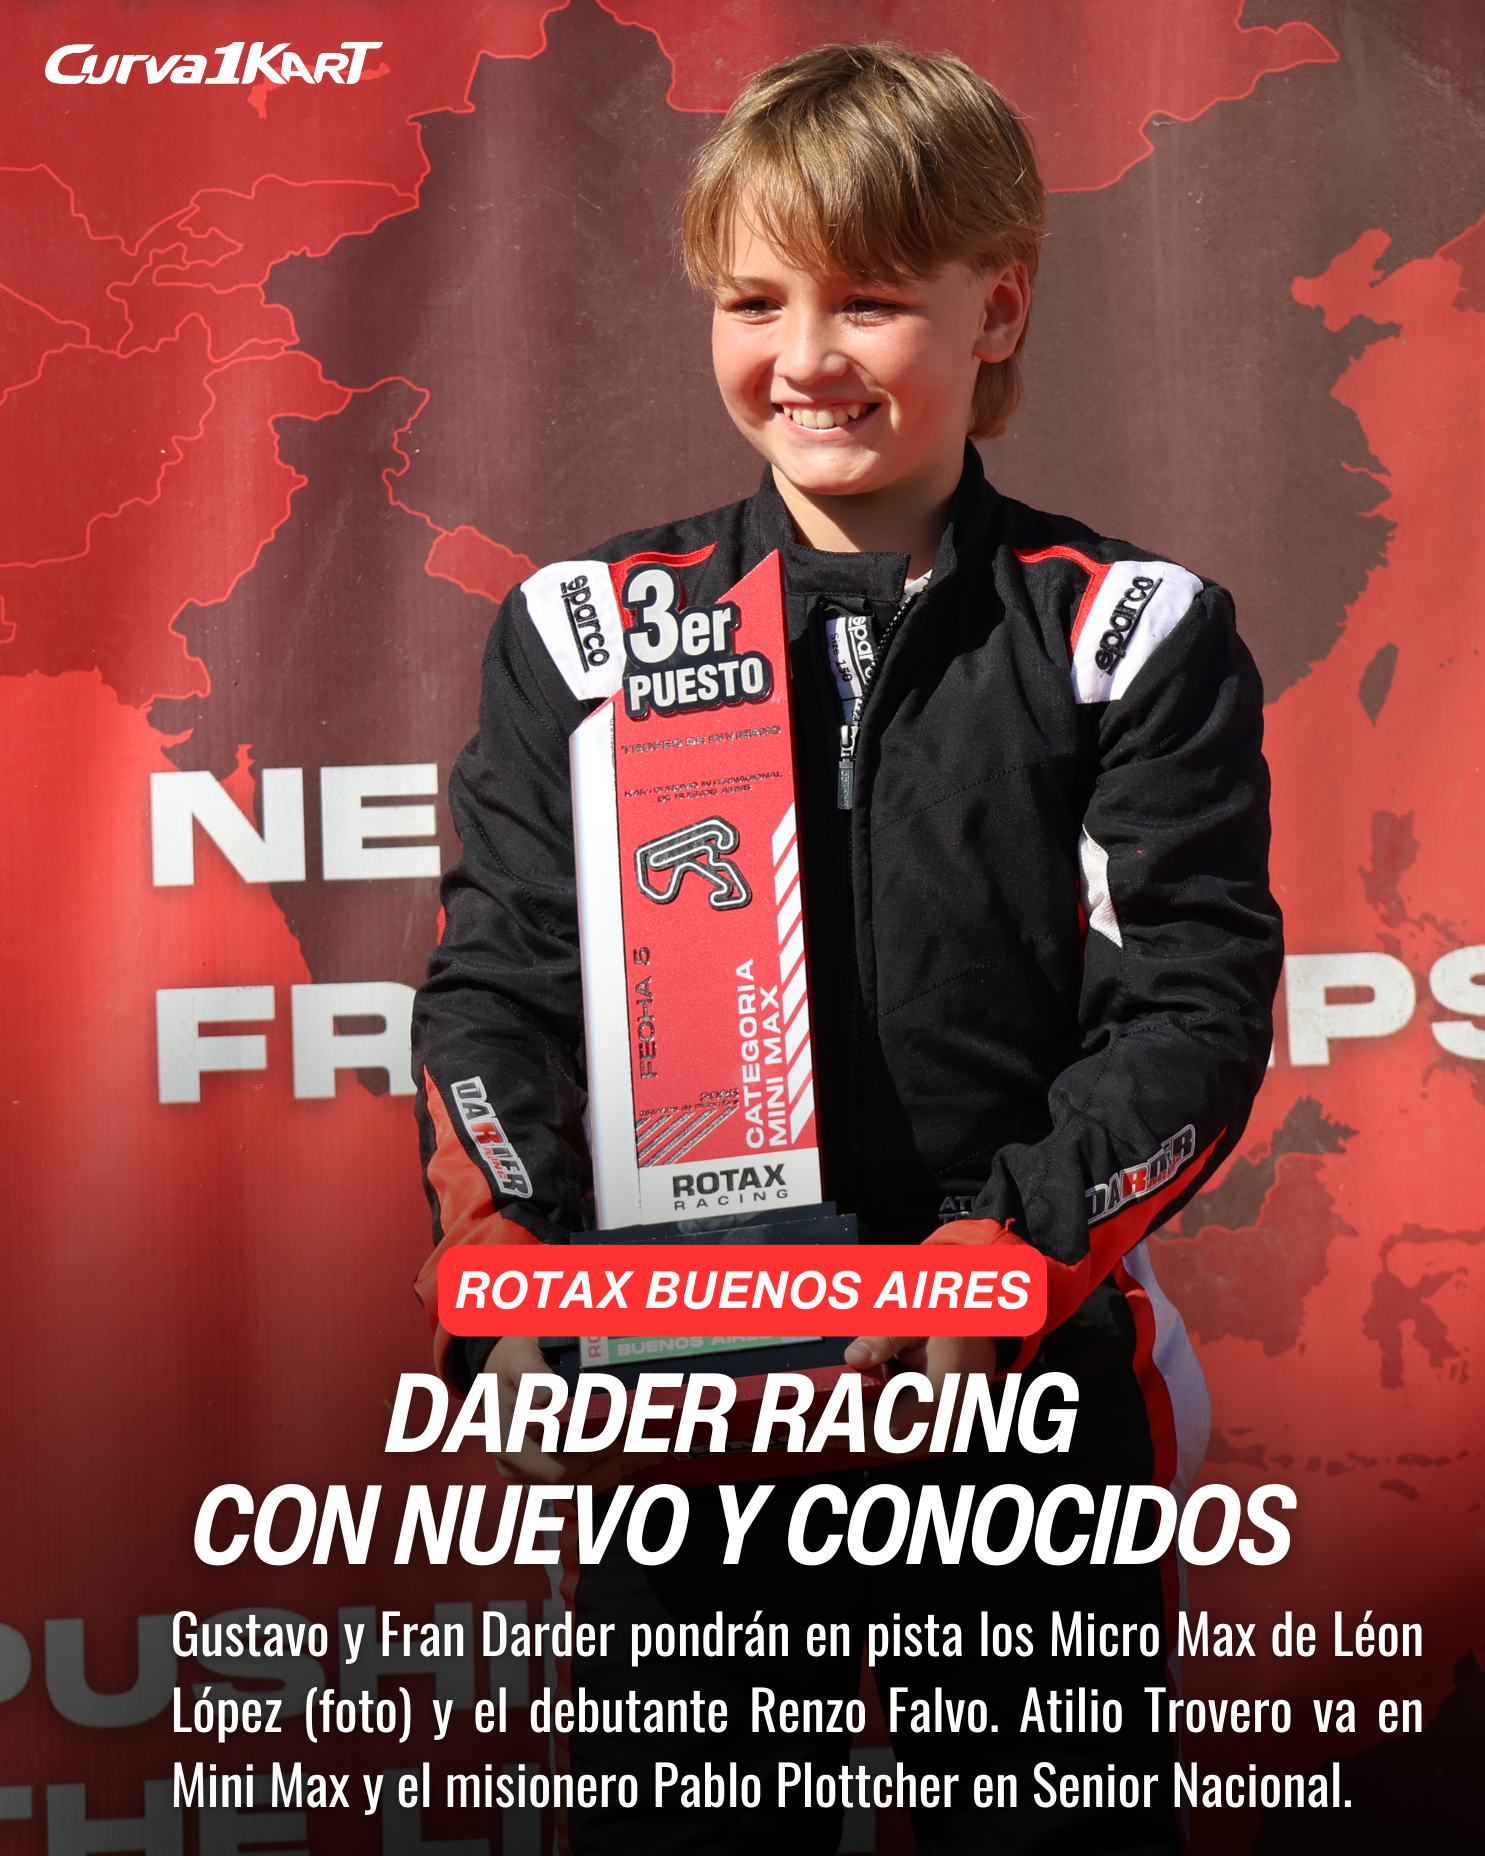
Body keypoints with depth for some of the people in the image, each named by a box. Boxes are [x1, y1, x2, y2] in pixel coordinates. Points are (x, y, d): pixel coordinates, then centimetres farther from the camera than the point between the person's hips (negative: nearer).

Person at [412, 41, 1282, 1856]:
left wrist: (1007, 1254, -21)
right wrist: (507, 1274, -15)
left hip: (1033, 1385, -1)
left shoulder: (1128, 639, -1)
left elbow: (1194, 1006, -7)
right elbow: (496, 981, 2)